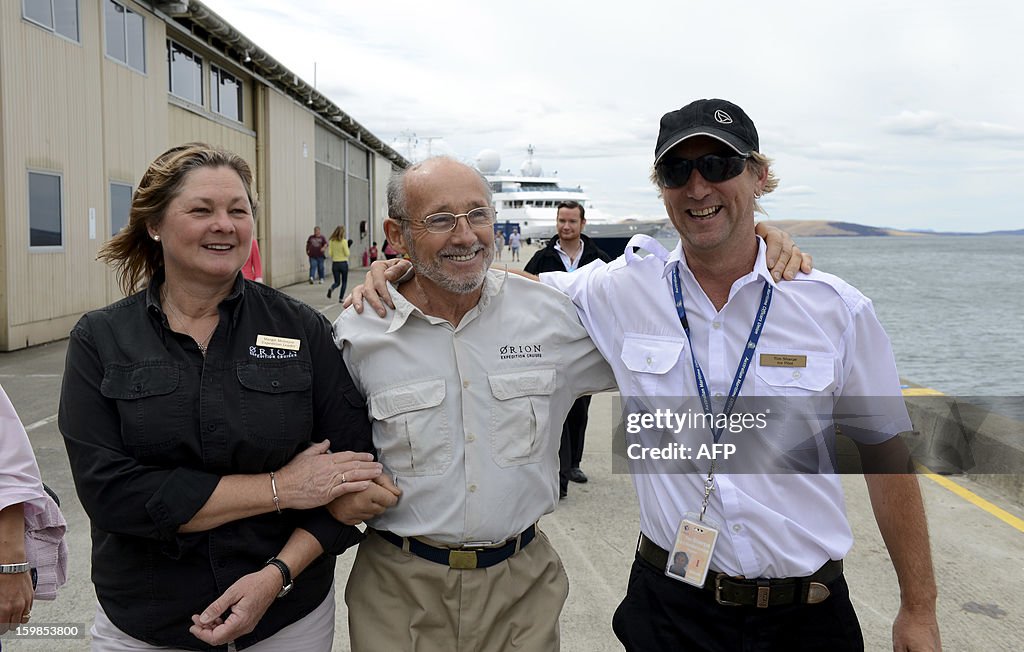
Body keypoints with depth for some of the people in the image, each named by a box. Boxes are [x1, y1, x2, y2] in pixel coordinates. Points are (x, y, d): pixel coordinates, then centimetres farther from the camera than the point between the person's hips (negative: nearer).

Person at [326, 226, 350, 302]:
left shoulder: (331, 241, -1)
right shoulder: (344, 241, -12)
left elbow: (330, 253, -2)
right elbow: (347, 253, -12)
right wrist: (347, 248, 6)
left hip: (335, 263, 3)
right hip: (343, 263, -3)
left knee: (337, 282, 13)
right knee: (344, 282, 13)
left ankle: (331, 289, -19)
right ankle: (341, 298, 9)